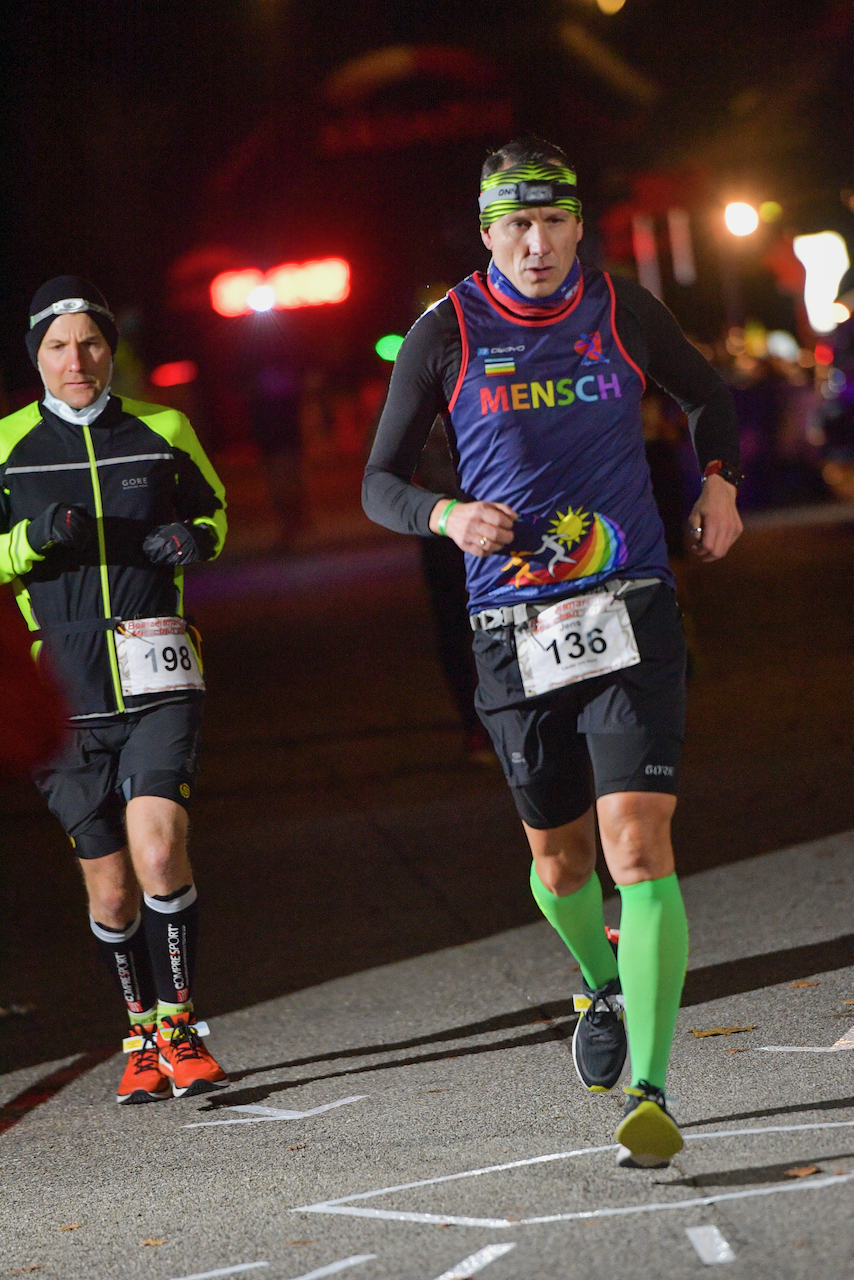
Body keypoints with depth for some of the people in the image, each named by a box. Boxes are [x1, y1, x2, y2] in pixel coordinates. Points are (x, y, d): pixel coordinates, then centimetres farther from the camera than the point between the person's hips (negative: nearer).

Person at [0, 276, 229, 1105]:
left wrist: (196, 538, -2)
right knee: (109, 886, 4)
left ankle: (178, 1029, -7)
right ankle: (141, 1038, 21)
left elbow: (214, 510, 21)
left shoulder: (162, 432, 8)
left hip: (157, 682, -1)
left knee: (158, 849, -19)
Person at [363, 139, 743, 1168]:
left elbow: (706, 395, 24)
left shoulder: (623, 313, 3)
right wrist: (447, 516, -16)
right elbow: (380, 482, 4)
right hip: (514, 629, 1)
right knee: (560, 858, 13)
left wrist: (718, 484, 9)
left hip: (631, 617, -1)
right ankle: (604, 985, 47)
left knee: (639, 846, -15)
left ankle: (649, 1092, -16)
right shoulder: (446, 335, -1)